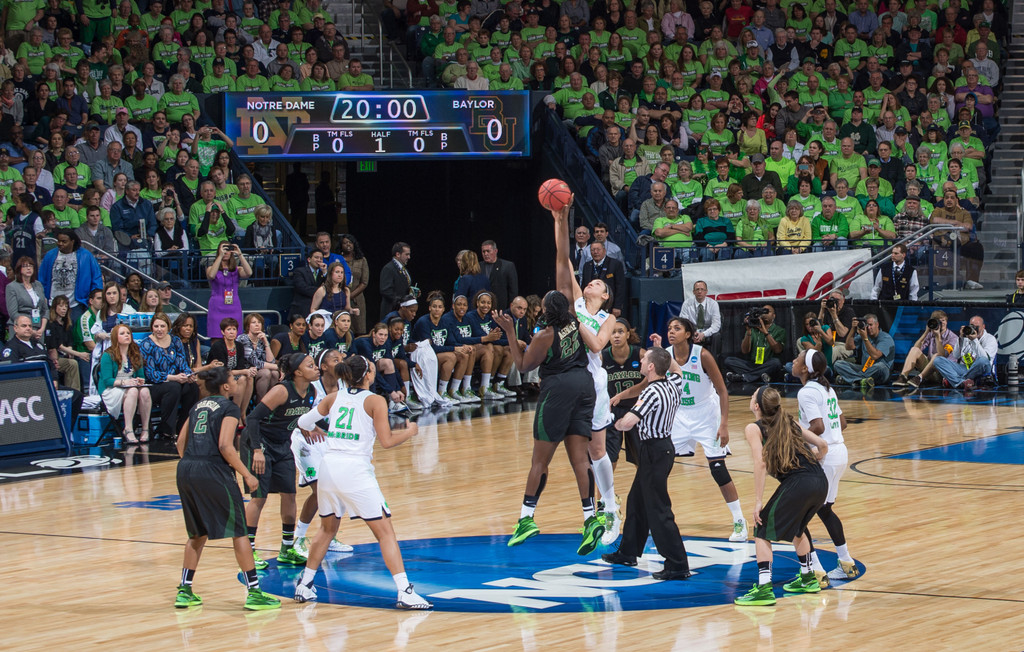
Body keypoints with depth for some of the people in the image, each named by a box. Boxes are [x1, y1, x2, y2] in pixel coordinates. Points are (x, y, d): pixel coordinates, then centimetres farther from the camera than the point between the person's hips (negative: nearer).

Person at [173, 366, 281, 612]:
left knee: (198, 533, 20)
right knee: (238, 532, 1)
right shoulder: (229, 408, -3)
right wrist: (246, 475, -8)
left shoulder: (198, 406, 18)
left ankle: (184, 591, 18)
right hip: (213, 472, -7)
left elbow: (181, 441, 17)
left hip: (186, 471, 7)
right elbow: (225, 446, -14)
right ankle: (254, 593, 1)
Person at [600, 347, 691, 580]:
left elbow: (627, 423, -30)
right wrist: (663, 353, 25)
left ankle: (677, 565, -8)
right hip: (664, 445, 10)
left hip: (654, 451, -10)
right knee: (637, 502, 22)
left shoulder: (652, 392, -23)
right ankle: (628, 553, 35)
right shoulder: (673, 384, 2)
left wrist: (617, 424, -9)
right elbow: (676, 368, 29)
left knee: (658, 509, -7)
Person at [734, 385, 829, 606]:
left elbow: (761, 463, -10)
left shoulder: (754, 428, 4)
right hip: (821, 482, 7)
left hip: (797, 484, -7)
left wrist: (758, 501, -9)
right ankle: (808, 579, 40)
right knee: (796, 528, 32)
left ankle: (764, 589, -5)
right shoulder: (790, 422, 22)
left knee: (762, 532, 5)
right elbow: (822, 446, 19)